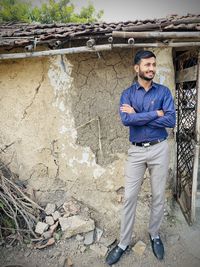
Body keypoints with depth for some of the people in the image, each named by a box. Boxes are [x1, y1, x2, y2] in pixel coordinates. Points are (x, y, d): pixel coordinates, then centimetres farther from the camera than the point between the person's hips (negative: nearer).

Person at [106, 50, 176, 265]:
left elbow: (171, 121, -13)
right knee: (129, 197, 5)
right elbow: (126, 120, -18)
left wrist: (138, 115, -14)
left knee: (158, 196, 12)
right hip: (136, 151, 0)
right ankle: (124, 242, 23)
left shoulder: (164, 91, 0)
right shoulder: (127, 94, 0)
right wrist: (156, 113, -16)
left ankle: (154, 234, 36)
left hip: (159, 149, 1)